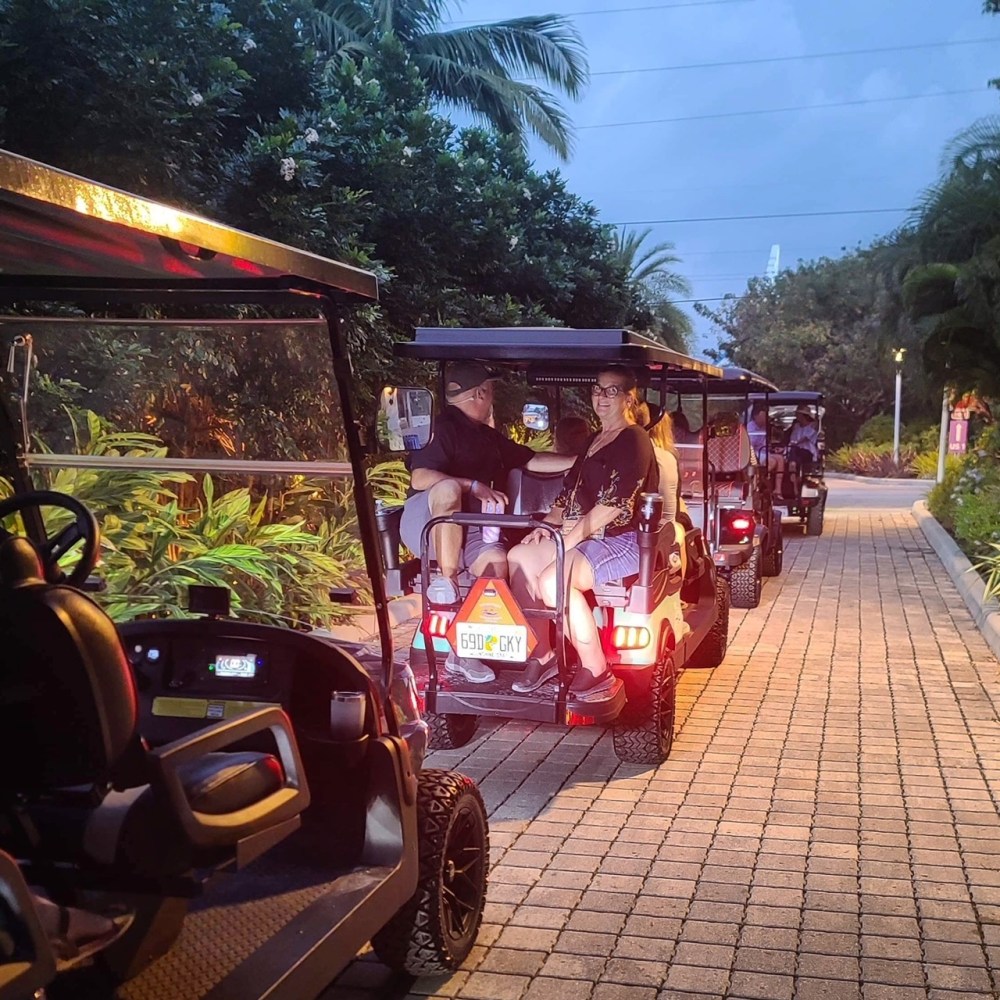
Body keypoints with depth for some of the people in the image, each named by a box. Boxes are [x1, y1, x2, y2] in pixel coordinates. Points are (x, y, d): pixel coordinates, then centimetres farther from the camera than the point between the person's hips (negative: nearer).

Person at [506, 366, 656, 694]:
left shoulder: (633, 440, -8)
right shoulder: (594, 441, 21)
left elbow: (615, 503, -18)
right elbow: (571, 492, 21)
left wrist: (570, 537, -20)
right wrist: (548, 524, 3)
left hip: (623, 541, -10)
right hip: (586, 539, 10)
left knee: (553, 580, -31)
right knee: (518, 557, -5)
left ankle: (595, 669, -20)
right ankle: (542, 652, -3)